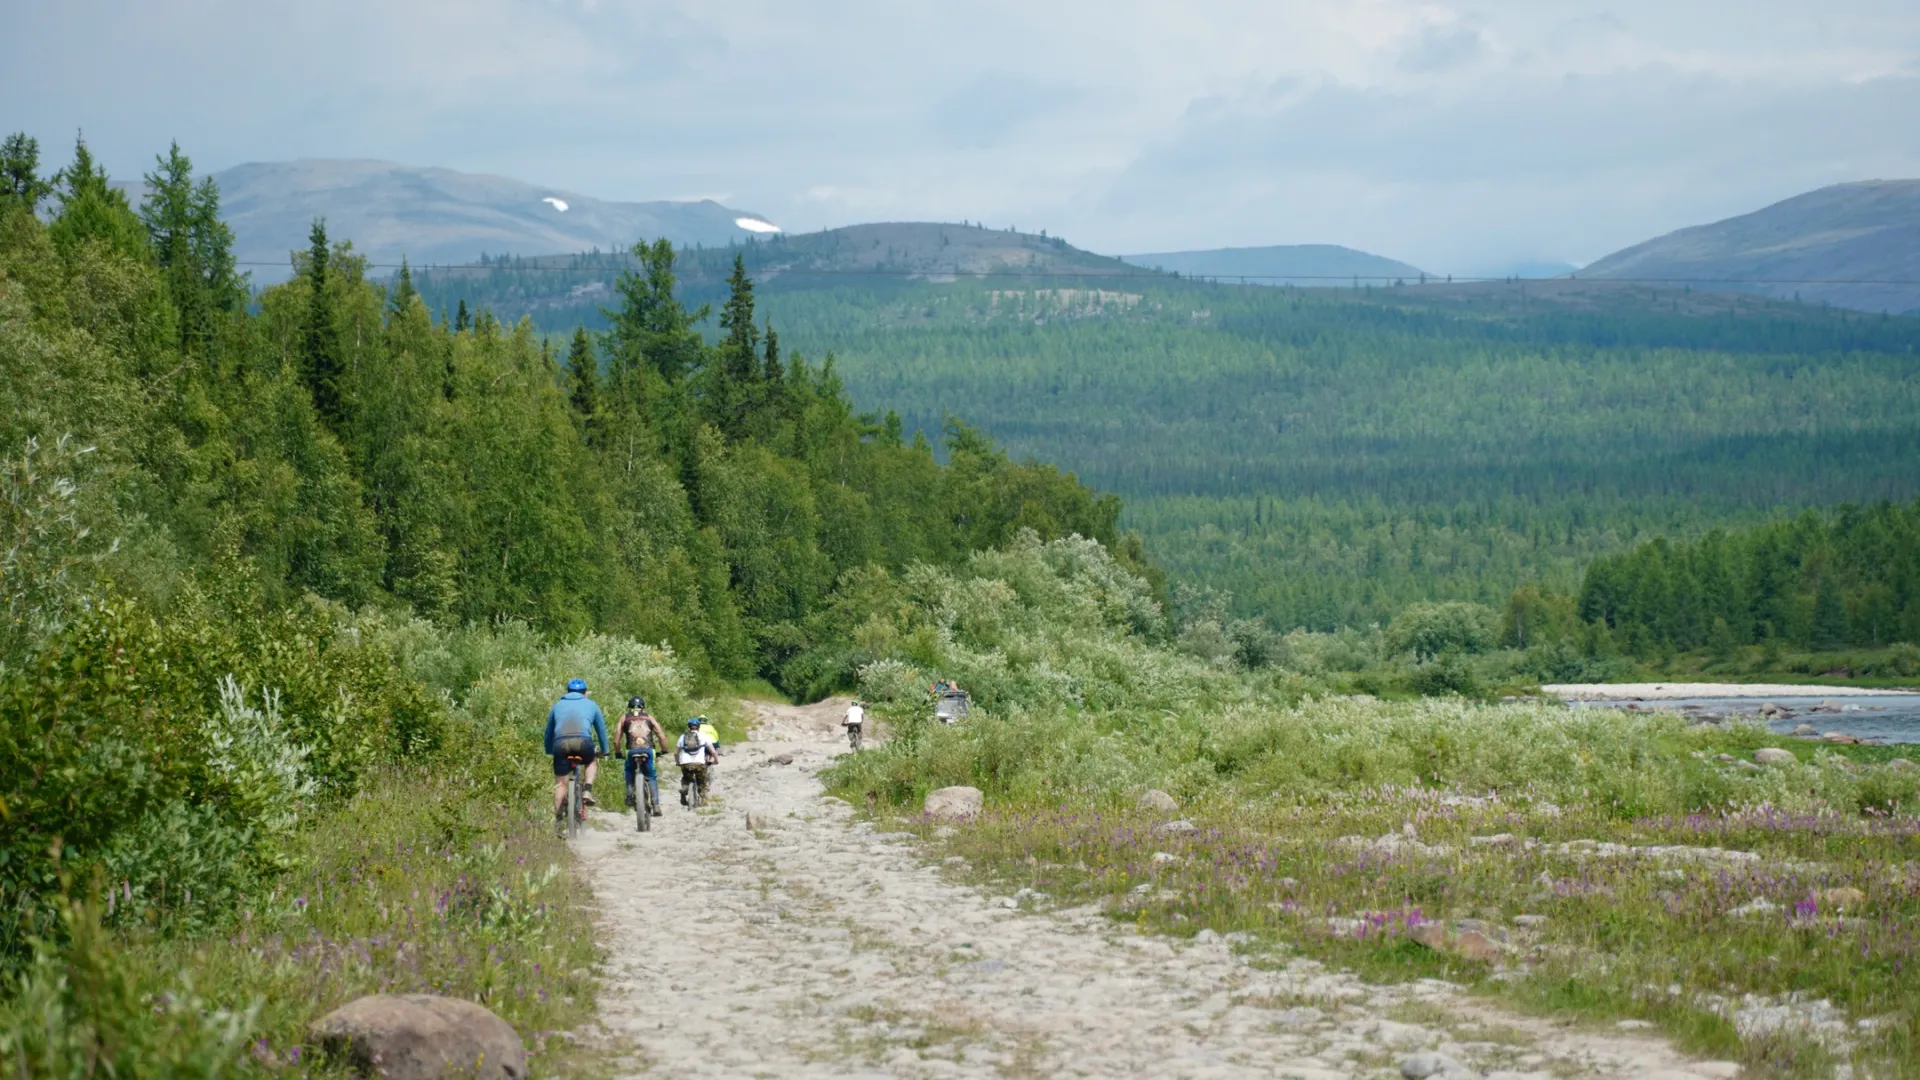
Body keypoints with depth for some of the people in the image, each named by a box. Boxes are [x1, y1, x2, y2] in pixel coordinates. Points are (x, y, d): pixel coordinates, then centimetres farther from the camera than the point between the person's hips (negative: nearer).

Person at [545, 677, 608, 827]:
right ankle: (587, 791, 11)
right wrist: (604, 751, 47)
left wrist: (549, 752, 46)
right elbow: (601, 729, 35)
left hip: (561, 743, 1)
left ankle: (558, 818, 1)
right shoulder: (591, 705, 27)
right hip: (583, 741, -1)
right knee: (592, 760, 31)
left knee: (560, 783, 8)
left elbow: (549, 731, 35)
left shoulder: (558, 705, 30)